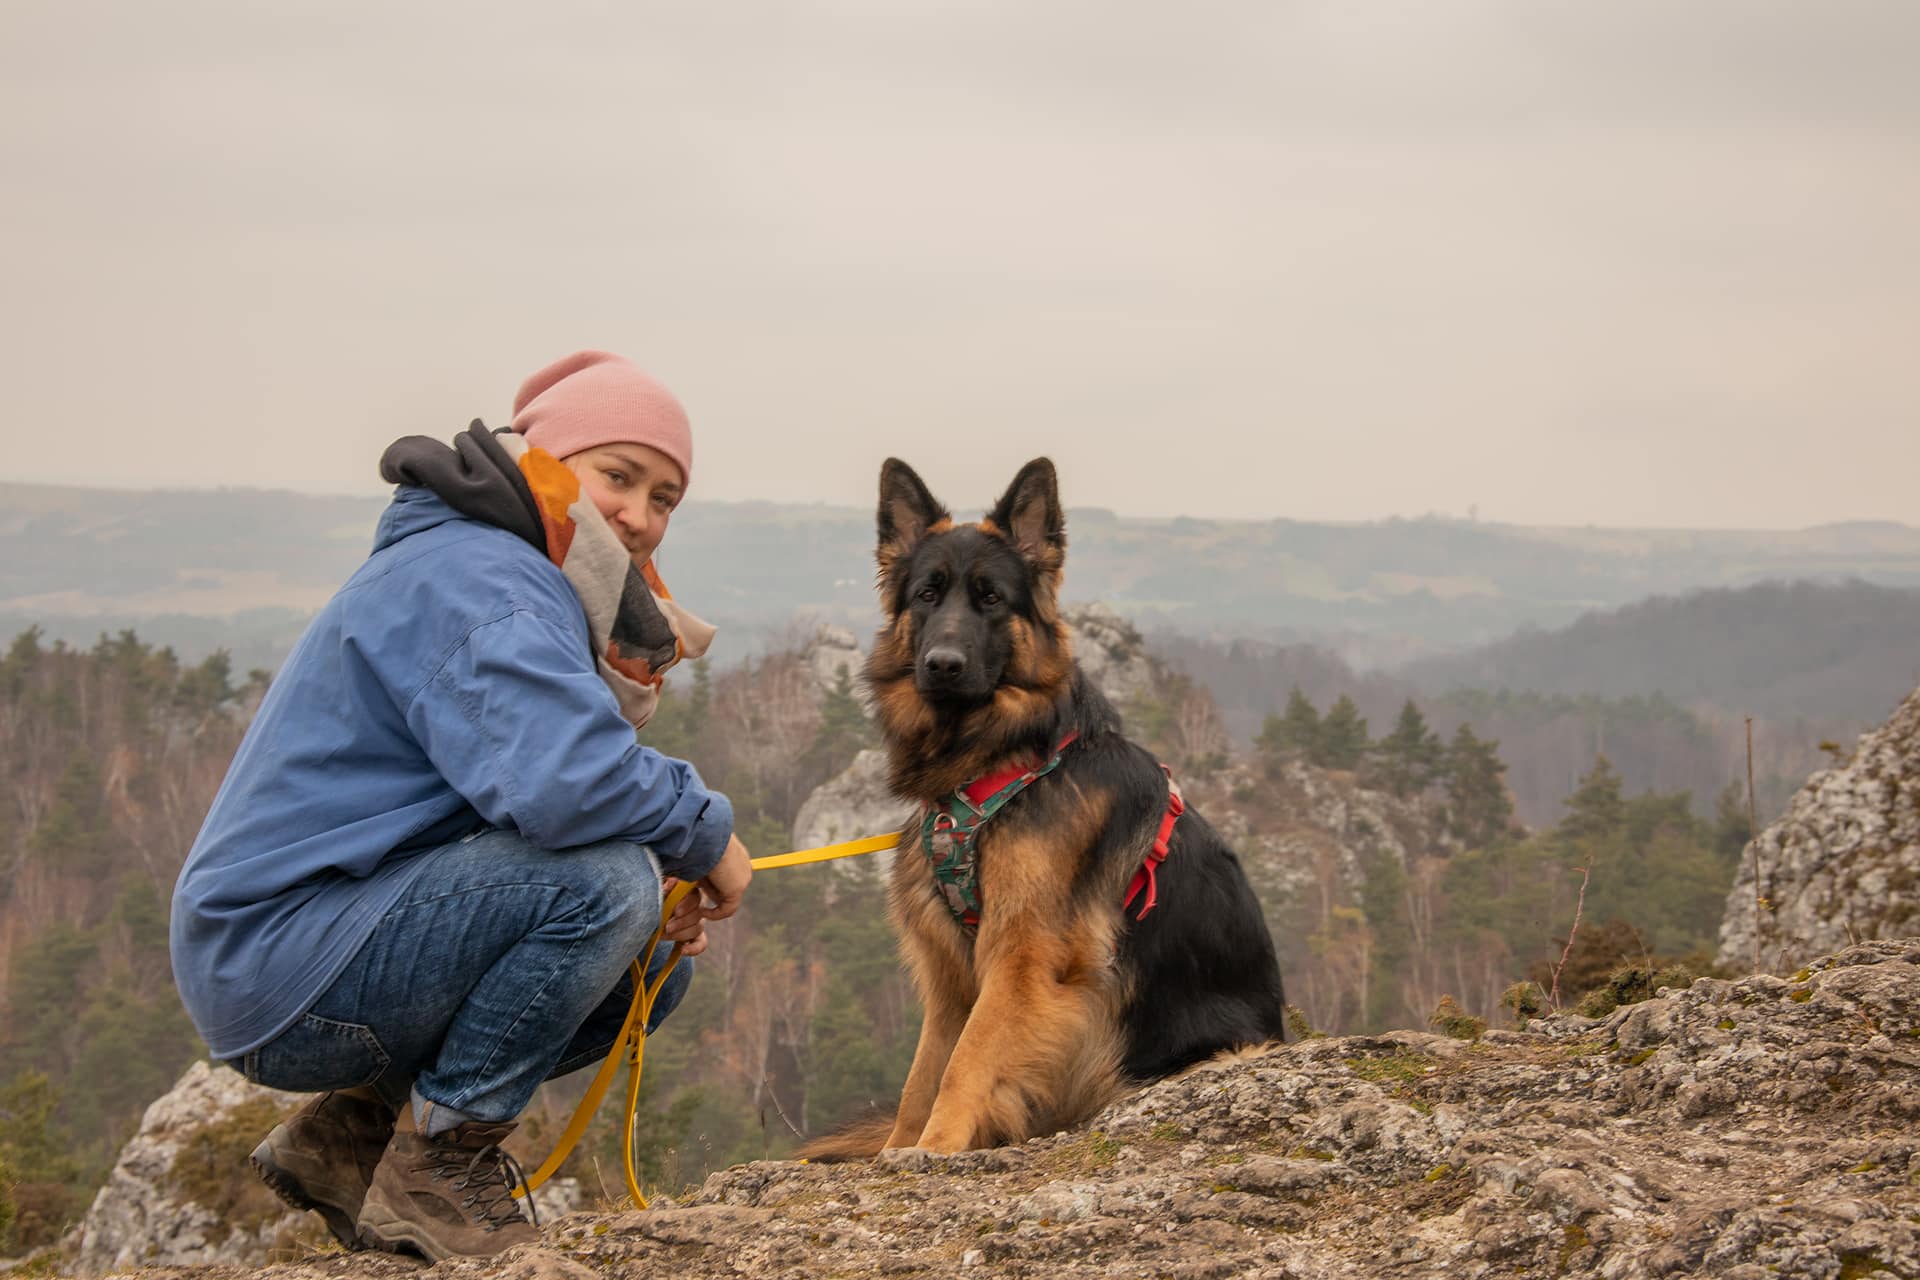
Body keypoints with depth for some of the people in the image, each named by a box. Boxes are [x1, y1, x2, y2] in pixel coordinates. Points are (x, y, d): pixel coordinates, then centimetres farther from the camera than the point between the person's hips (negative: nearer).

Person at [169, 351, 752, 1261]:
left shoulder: (542, 589, 17)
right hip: (284, 964, -11)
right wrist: (704, 834, -16)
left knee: (655, 965, 14)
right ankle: (436, 1165, -10)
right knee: (603, 882, -26)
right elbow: (558, 783, -34)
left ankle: (350, 1134, 14)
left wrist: (666, 889, -1)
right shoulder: (471, 578, -17)